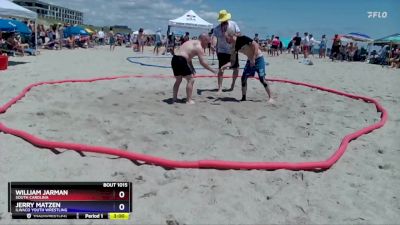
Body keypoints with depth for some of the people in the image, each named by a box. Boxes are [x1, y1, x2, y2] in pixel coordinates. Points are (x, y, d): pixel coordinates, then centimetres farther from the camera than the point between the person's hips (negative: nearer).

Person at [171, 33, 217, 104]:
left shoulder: (191, 42, 24)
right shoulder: (199, 47, -4)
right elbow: (203, 62, -9)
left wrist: (192, 68, 22)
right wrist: (212, 70, 0)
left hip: (174, 59, 9)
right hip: (181, 61, -9)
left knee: (178, 80, 23)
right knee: (190, 80, 0)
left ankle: (174, 98, 28)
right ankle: (189, 100, 0)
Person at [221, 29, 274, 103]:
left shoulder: (242, 39, -20)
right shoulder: (233, 48, 0)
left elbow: (256, 45, -22)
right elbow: (232, 61, 1)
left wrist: (253, 59, -24)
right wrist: (225, 66, -19)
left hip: (258, 59, -7)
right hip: (250, 60, 7)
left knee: (262, 78, -11)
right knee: (243, 78, -1)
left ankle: (270, 97, 1)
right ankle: (243, 98, 10)